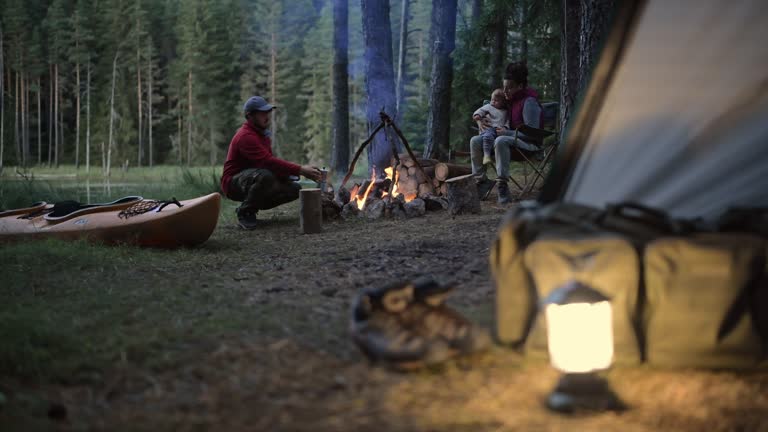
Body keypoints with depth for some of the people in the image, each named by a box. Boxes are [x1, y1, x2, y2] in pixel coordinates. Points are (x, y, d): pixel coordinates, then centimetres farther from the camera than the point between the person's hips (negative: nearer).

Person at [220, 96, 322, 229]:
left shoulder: (262, 133, 12)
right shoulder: (246, 136, -21)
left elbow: (270, 162, 12)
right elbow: (269, 162, -32)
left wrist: (289, 173, -8)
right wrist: (301, 170, -34)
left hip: (254, 180, 9)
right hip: (234, 183, -9)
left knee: (294, 189, 1)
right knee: (265, 175, -39)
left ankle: (253, 205, 8)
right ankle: (245, 213, -18)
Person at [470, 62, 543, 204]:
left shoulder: (529, 102, -16)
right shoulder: (510, 100, 10)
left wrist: (507, 132, -19)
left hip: (529, 144, -9)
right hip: (511, 139, 9)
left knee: (501, 141, -40)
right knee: (475, 141, -5)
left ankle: (502, 185, -42)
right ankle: (480, 180, -9)